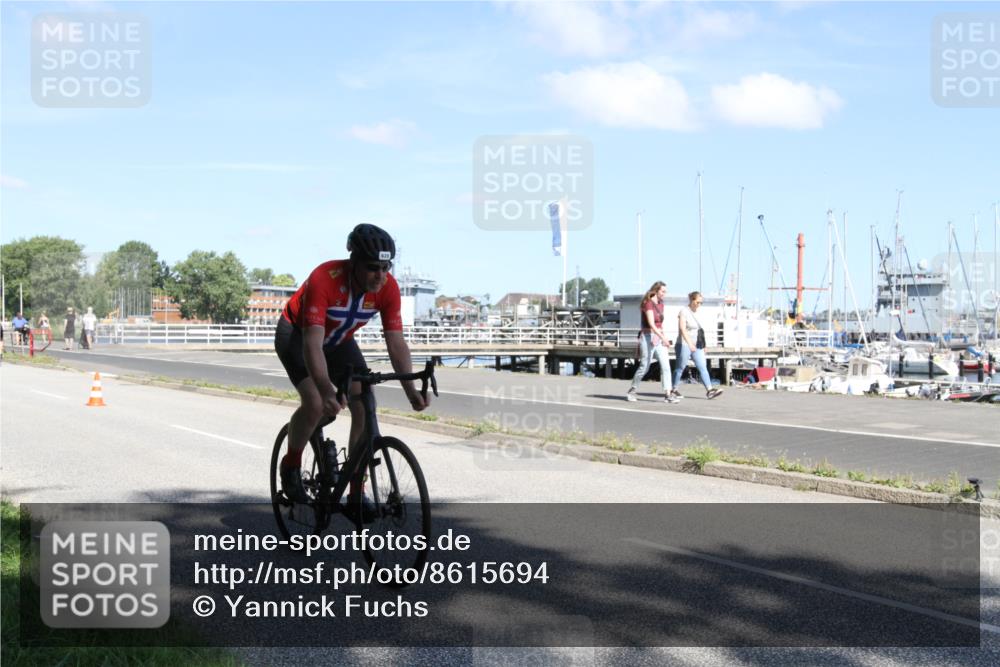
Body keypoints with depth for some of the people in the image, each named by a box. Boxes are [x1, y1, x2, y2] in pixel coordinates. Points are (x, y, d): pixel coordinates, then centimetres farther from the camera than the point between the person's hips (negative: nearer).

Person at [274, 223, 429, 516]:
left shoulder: (388, 287, -24)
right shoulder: (324, 279, -38)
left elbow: (396, 342, -24)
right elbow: (313, 343, -44)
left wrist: (411, 390, -39)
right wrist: (327, 390, -58)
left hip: (340, 341, 5)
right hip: (296, 334, -4)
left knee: (365, 408, -13)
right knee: (315, 404, -27)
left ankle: (356, 495, -3)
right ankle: (291, 466, 2)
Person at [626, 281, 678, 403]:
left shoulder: (660, 304, 12)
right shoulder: (648, 304, -14)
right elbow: (651, 324, -24)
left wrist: (662, 338, 17)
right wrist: (663, 338, -34)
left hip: (659, 338, 7)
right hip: (648, 337, -7)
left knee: (665, 365, -5)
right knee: (644, 367, 0)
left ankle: (668, 394, -9)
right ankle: (631, 392, 18)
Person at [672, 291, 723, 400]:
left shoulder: (696, 312, 14)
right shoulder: (684, 311, -10)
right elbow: (682, 329, -21)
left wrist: (703, 345, 19)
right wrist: (690, 343, -31)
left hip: (697, 346, 7)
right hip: (684, 345, -7)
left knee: (703, 367, -4)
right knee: (680, 368, 3)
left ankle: (709, 390, -12)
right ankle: (673, 389, 16)